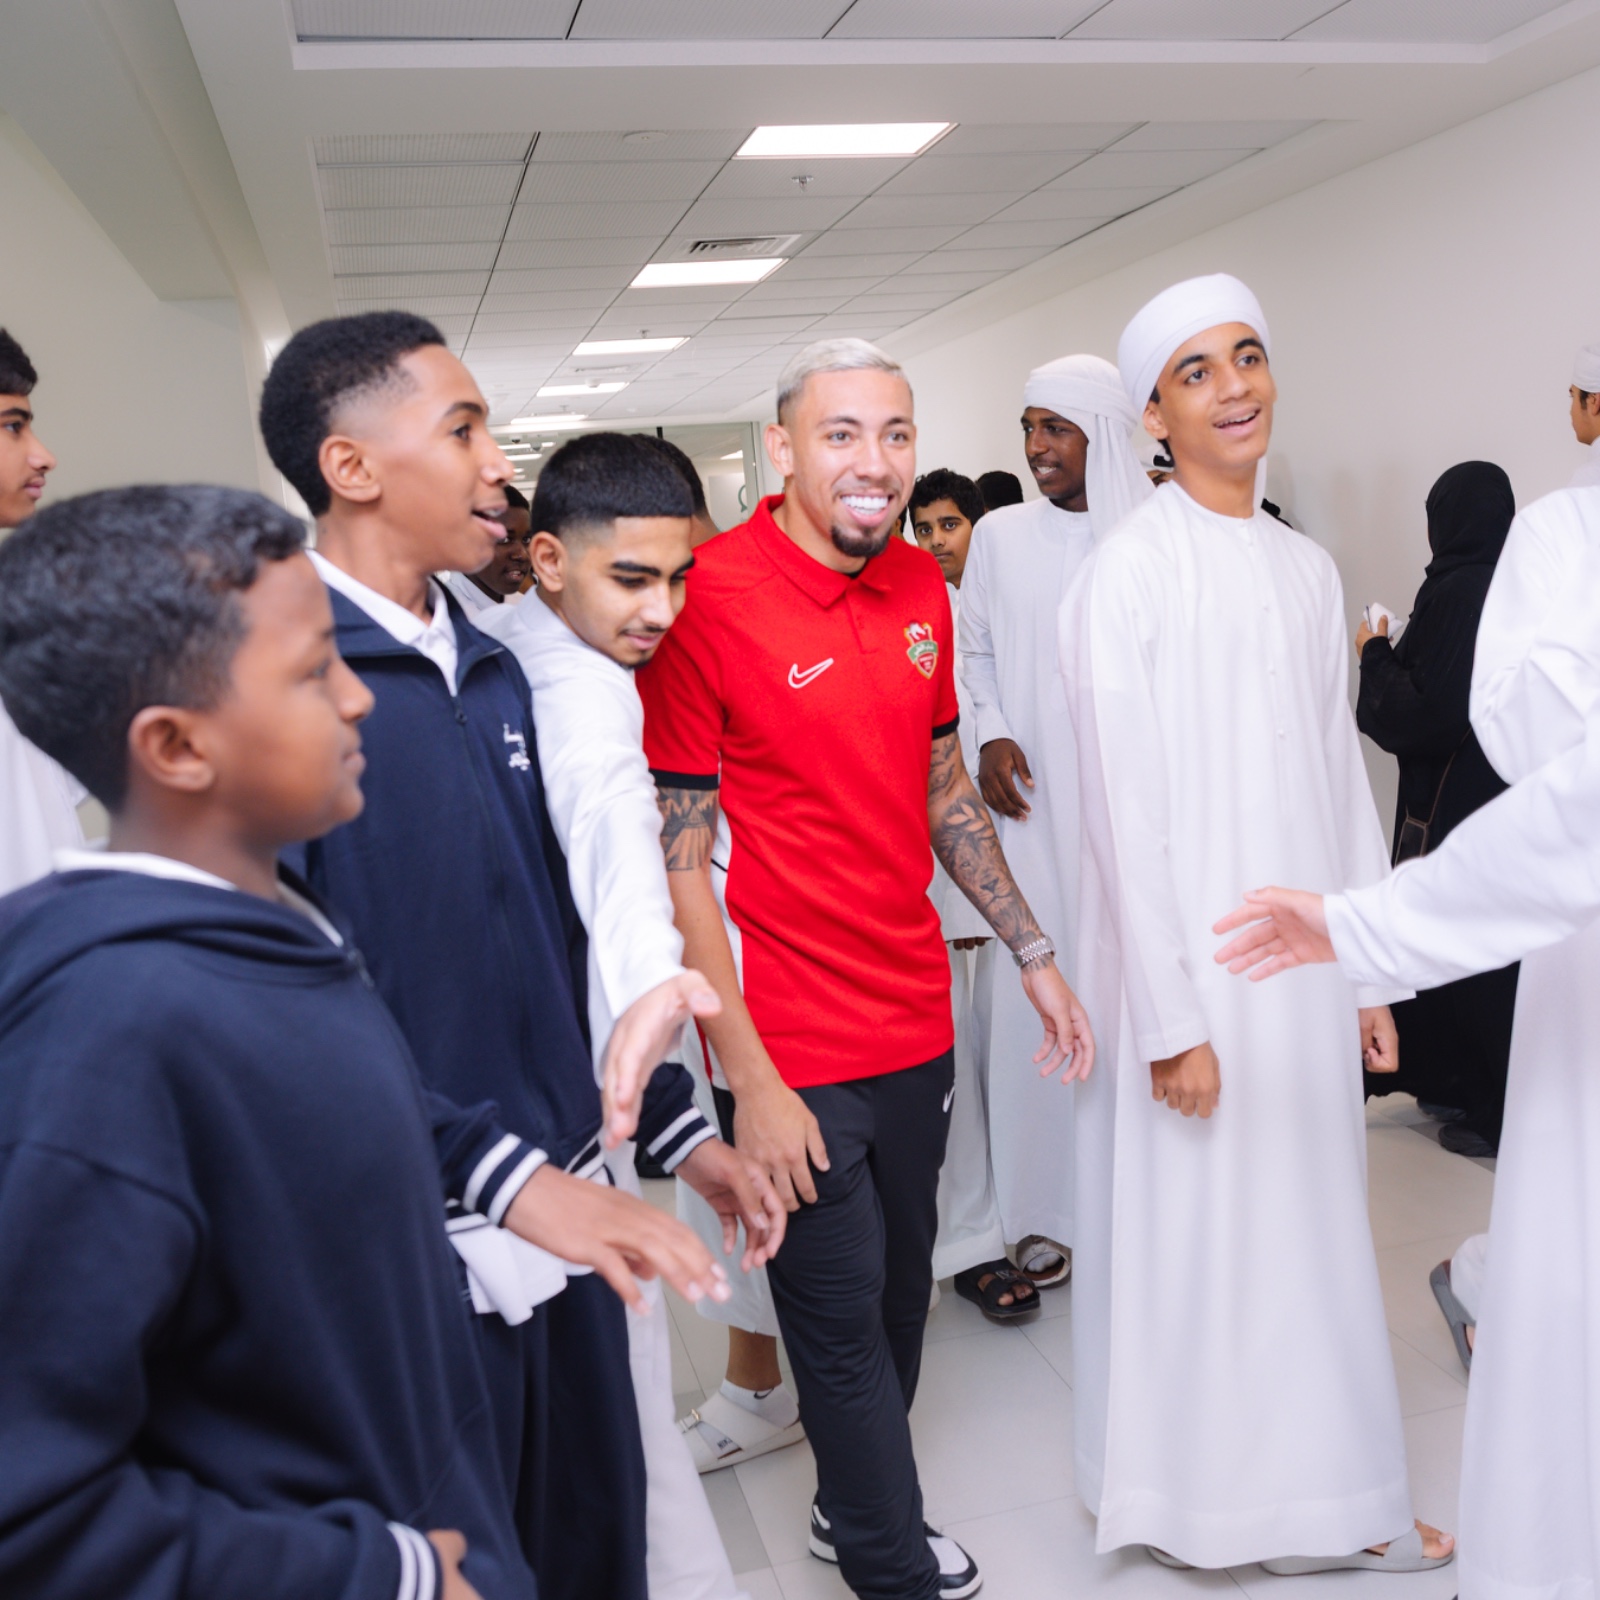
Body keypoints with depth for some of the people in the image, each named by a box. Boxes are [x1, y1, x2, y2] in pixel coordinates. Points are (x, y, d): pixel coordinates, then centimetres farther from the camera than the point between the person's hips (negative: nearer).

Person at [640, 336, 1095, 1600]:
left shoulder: (921, 586, 4)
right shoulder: (709, 602, -16)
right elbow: (676, 863, -15)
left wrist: (1033, 953, 12)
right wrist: (749, 1078, -17)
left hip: (916, 1017, 7)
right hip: (792, 1046, -6)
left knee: (902, 1288, 20)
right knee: (844, 1316, 7)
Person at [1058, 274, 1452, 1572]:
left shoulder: (1308, 567, 10)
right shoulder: (1129, 572, -10)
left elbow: (1344, 775, 12)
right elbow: (1127, 810, -13)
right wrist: (1171, 1018, -15)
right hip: (1194, 965, -6)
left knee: (1317, 1216, 15)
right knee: (1196, 1229, 6)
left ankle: (1332, 1492, 33)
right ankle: (1203, 1496, 27)